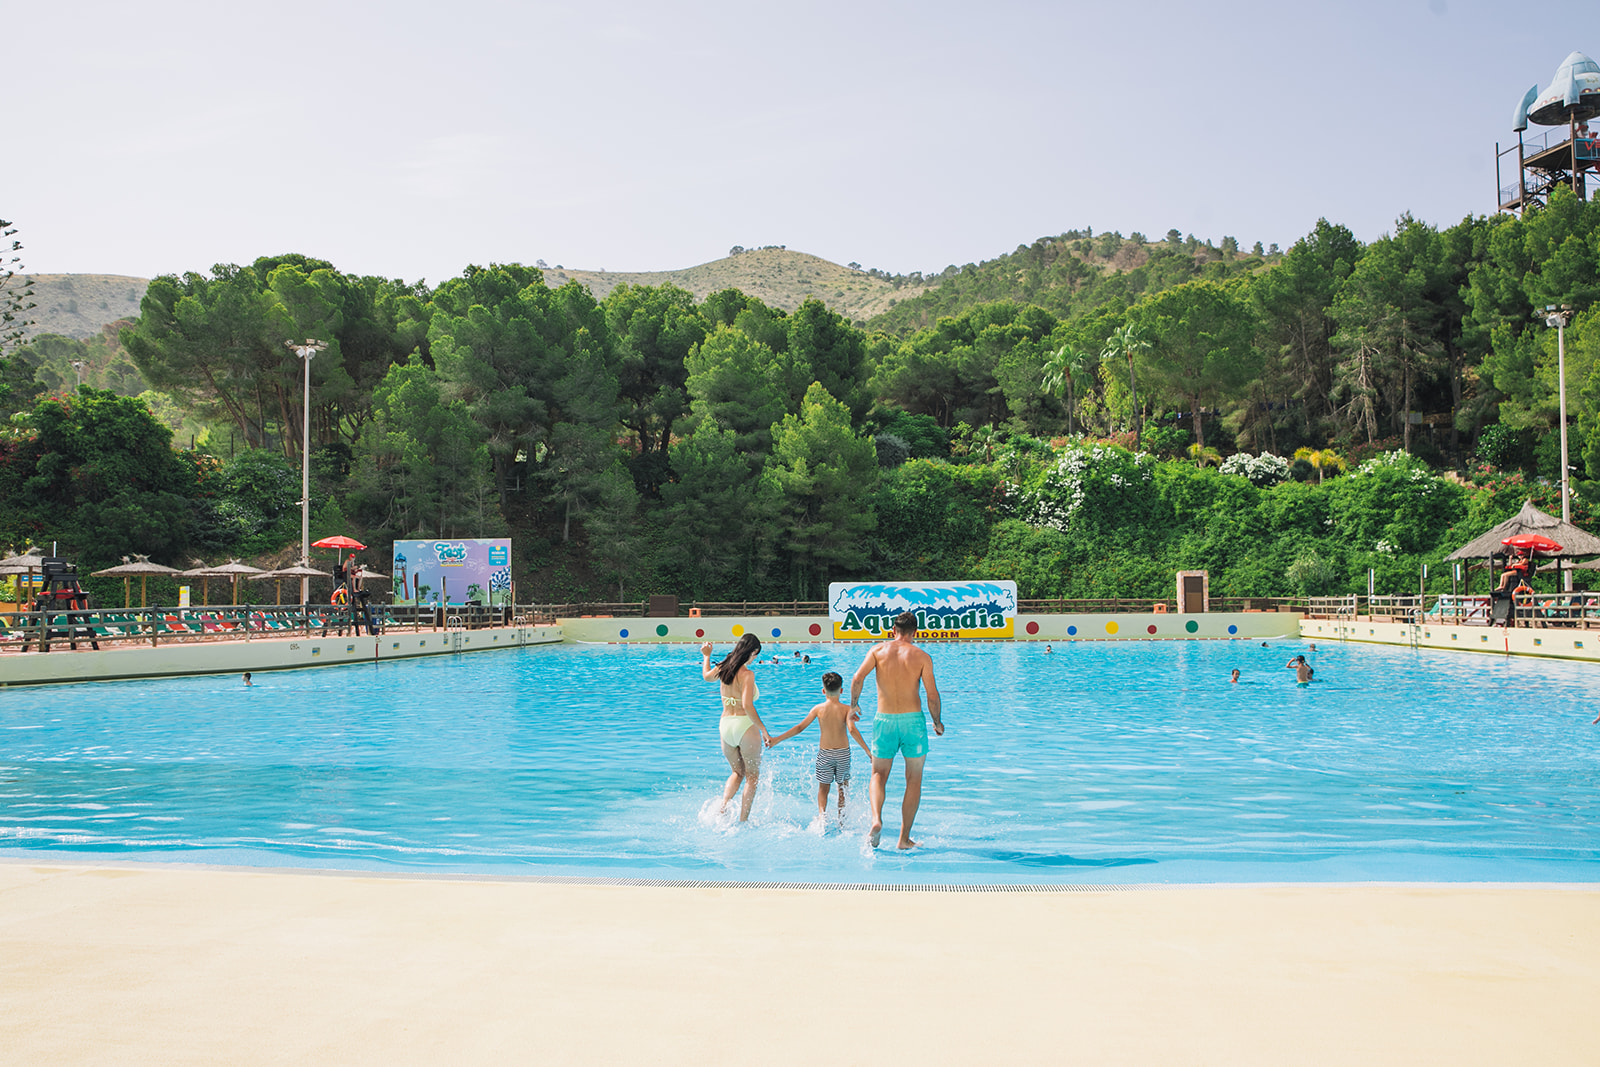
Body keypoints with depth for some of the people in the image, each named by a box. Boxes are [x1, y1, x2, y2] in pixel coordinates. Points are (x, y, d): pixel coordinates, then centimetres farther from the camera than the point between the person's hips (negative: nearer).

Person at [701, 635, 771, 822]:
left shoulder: (723, 668, 3)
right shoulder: (747, 674, -16)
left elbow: (706, 676, 27)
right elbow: (747, 706, -25)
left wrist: (706, 656, 44)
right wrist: (763, 729, -19)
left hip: (725, 724, 6)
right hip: (745, 725, -6)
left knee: (737, 773, 22)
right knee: (752, 775, 10)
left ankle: (722, 808, 3)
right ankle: (743, 820, 7)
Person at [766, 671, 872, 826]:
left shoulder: (818, 709, -4)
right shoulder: (846, 709, -7)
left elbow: (800, 727, -6)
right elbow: (852, 730, -20)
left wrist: (777, 739, -1)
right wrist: (868, 751, -20)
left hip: (824, 753, 0)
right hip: (843, 753, 0)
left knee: (823, 788, 12)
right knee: (843, 788, 17)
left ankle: (822, 812, -11)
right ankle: (842, 817, 11)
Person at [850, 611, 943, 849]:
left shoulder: (878, 650, 2)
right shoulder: (922, 657, -1)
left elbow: (857, 679, -9)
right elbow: (932, 695, -4)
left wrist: (854, 705, 7)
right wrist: (937, 722, 12)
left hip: (884, 720, 1)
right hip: (912, 720, -1)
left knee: (879, 774, 16)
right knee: (914, 779, 10)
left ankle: (876, 818, -11)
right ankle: (904, 839, 9)